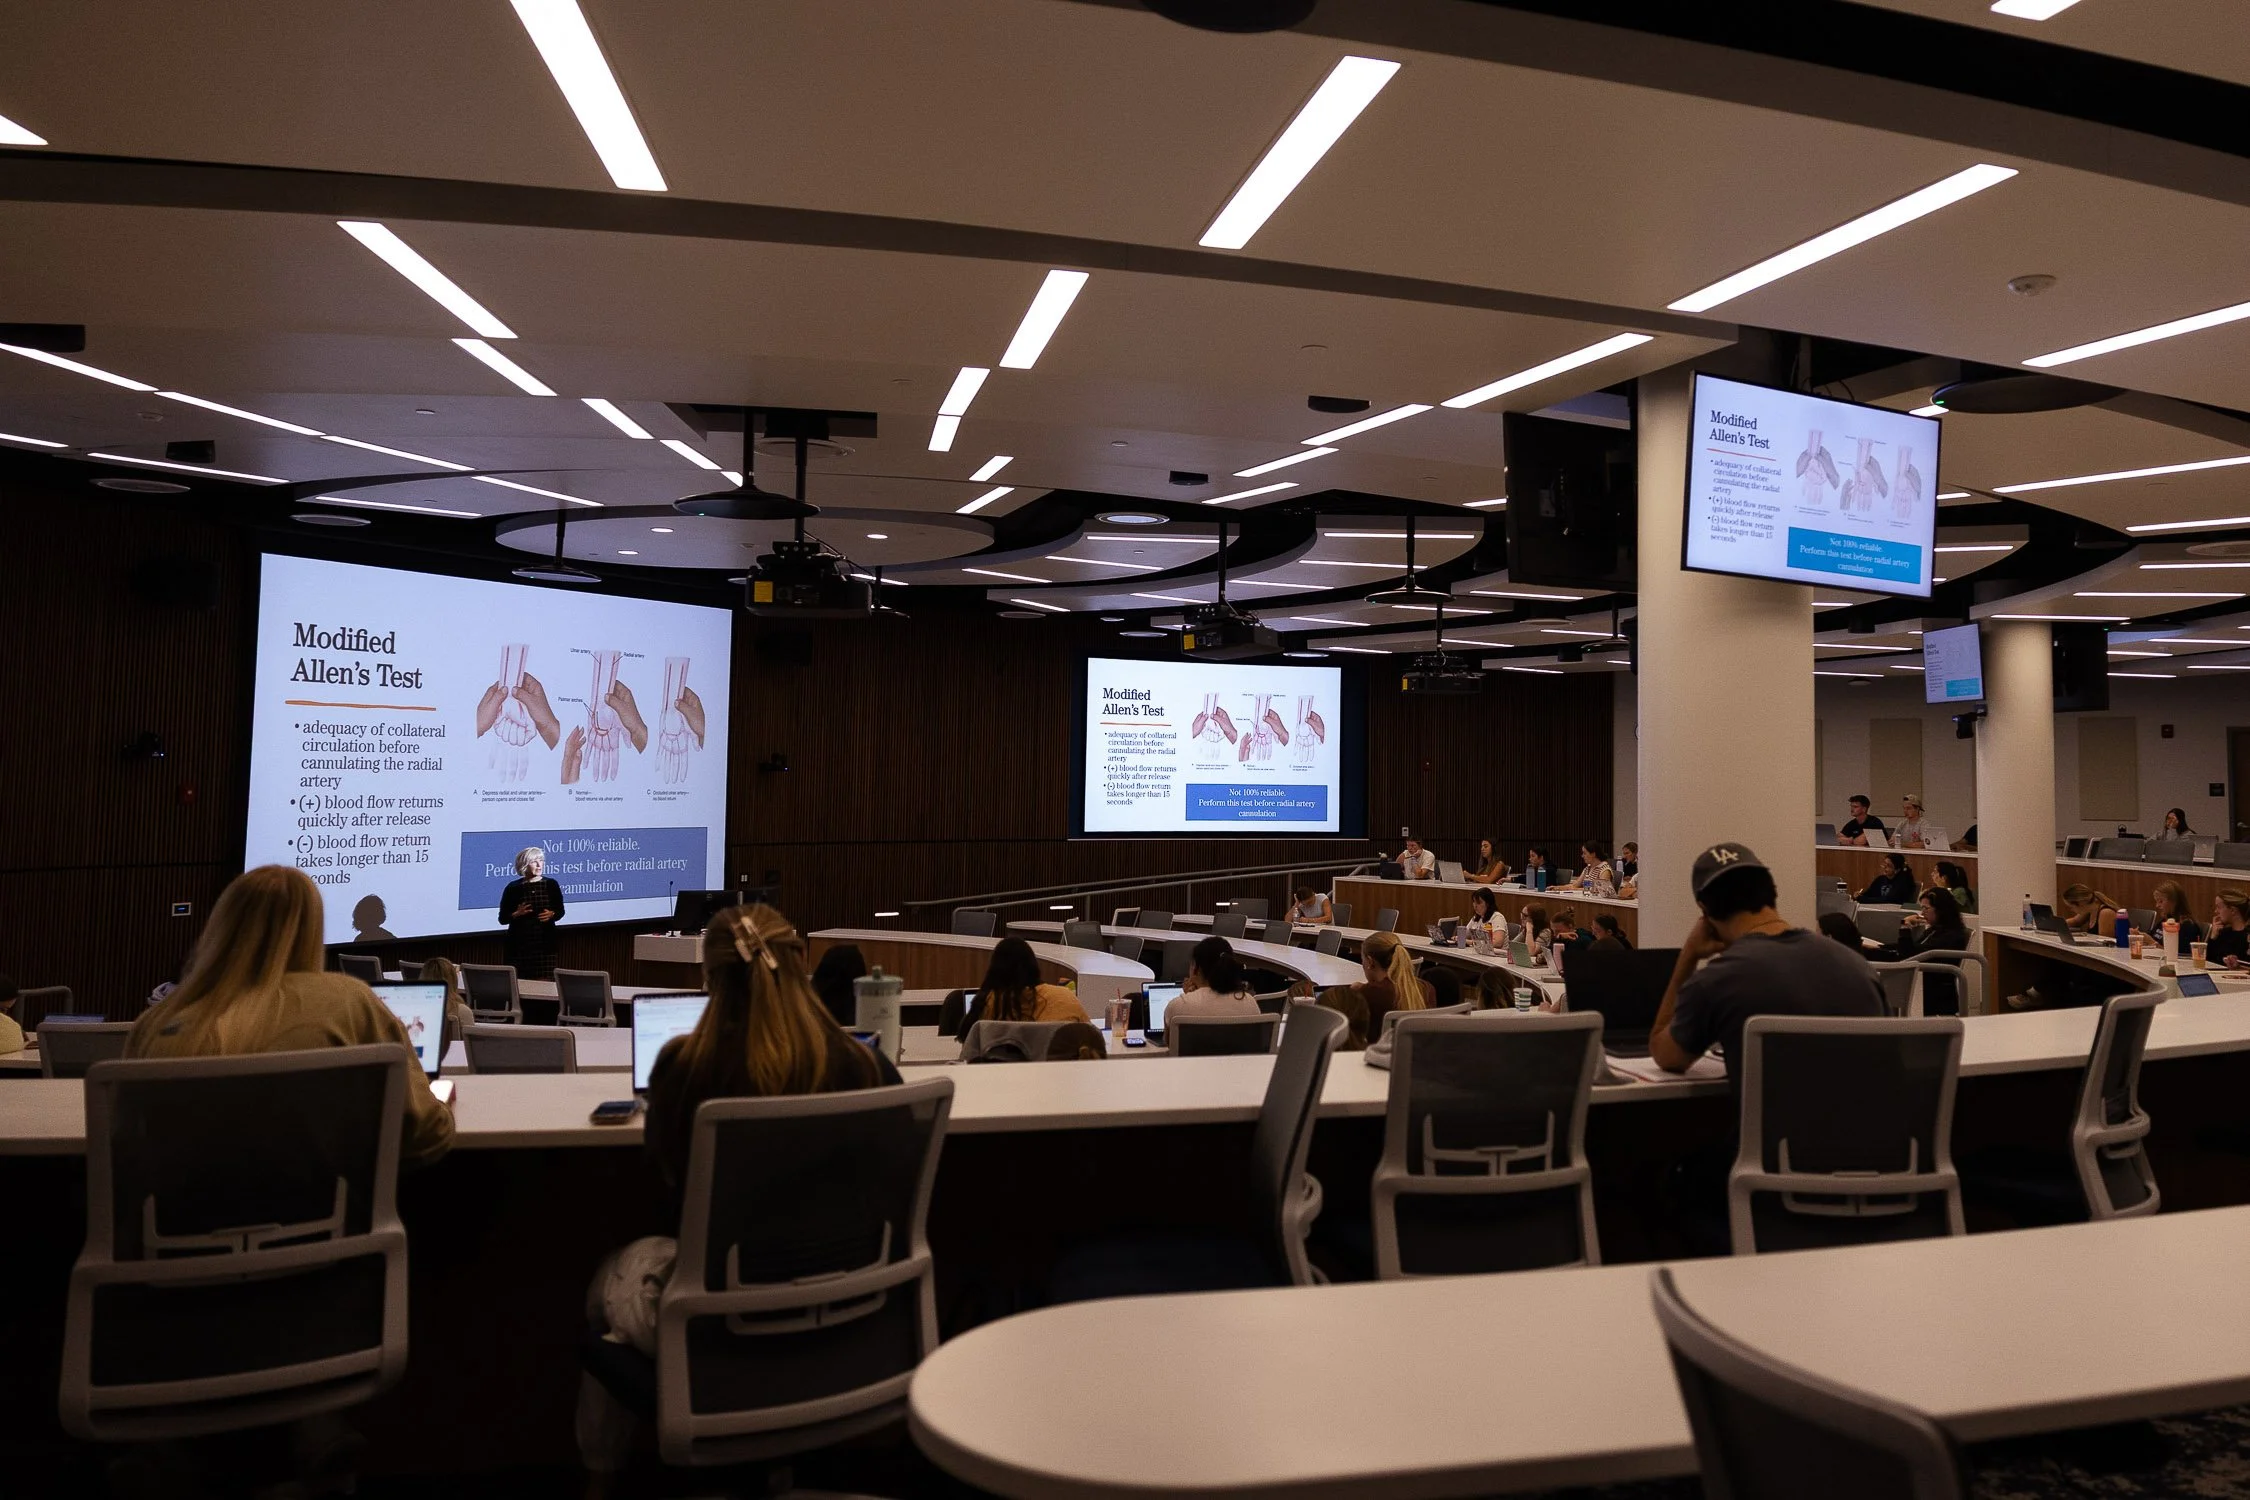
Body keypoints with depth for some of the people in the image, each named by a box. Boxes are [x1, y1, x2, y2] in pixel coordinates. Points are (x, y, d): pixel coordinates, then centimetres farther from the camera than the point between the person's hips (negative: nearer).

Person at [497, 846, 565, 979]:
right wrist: (517, 914, -15)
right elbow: (502, 918, 4)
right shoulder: (513, 888, 0)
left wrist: (551, 914, -10)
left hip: (544, 943, 0)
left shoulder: (551, 885, 3)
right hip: (519, 944, 0)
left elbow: (560, 911, 11)